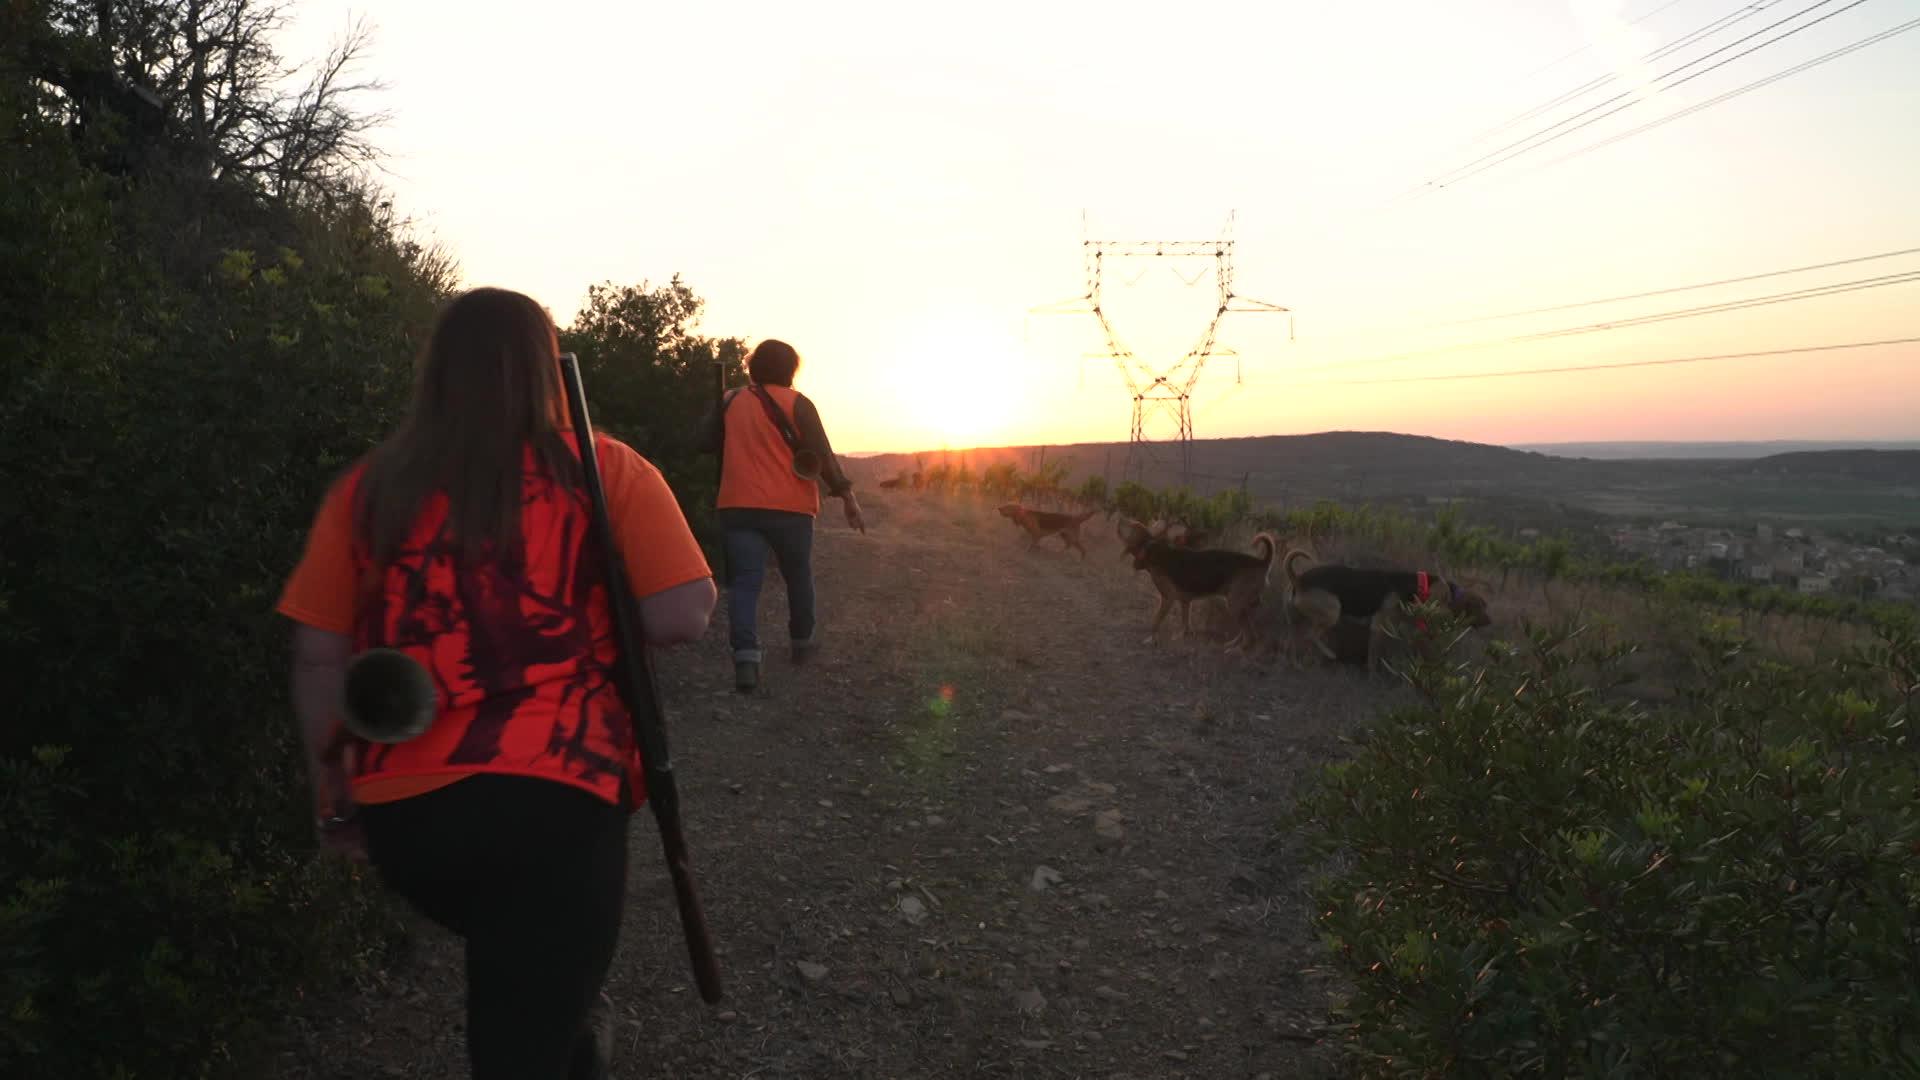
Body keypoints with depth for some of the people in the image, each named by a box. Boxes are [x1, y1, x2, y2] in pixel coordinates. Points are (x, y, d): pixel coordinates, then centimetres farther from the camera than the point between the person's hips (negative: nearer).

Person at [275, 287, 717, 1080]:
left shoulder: (369, 487, 6)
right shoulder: (608, 471, -1)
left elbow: (318, 659, 5)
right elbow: (682, 618, -10)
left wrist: (334, 797, 16)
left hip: (403, 807, 4)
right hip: (553, 798, -3)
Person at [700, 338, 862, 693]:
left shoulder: (729, 402, 8)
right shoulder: (796, 403, -3)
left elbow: (709, 445, 15)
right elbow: (821, 454, -8)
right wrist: (846, 495, -5)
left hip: (738, 505, 2)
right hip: (789, 507, -2)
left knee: (744, 581, -4)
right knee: (798, 575, 18)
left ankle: (746, 657, -21)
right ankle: (802, 641, 33)